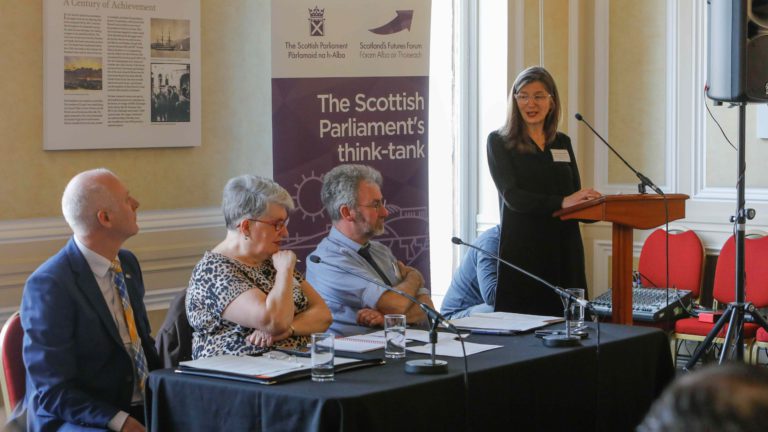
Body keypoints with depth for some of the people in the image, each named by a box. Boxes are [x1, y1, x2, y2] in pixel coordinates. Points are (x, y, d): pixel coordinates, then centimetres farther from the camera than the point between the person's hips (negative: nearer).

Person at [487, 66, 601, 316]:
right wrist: (561, 202, -25)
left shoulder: (562, 143, 15)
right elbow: (512, 196, -12)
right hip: (522, 251, -4)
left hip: (564, 250, 4)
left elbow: (576, 198, 12)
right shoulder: (499, 142, 0)